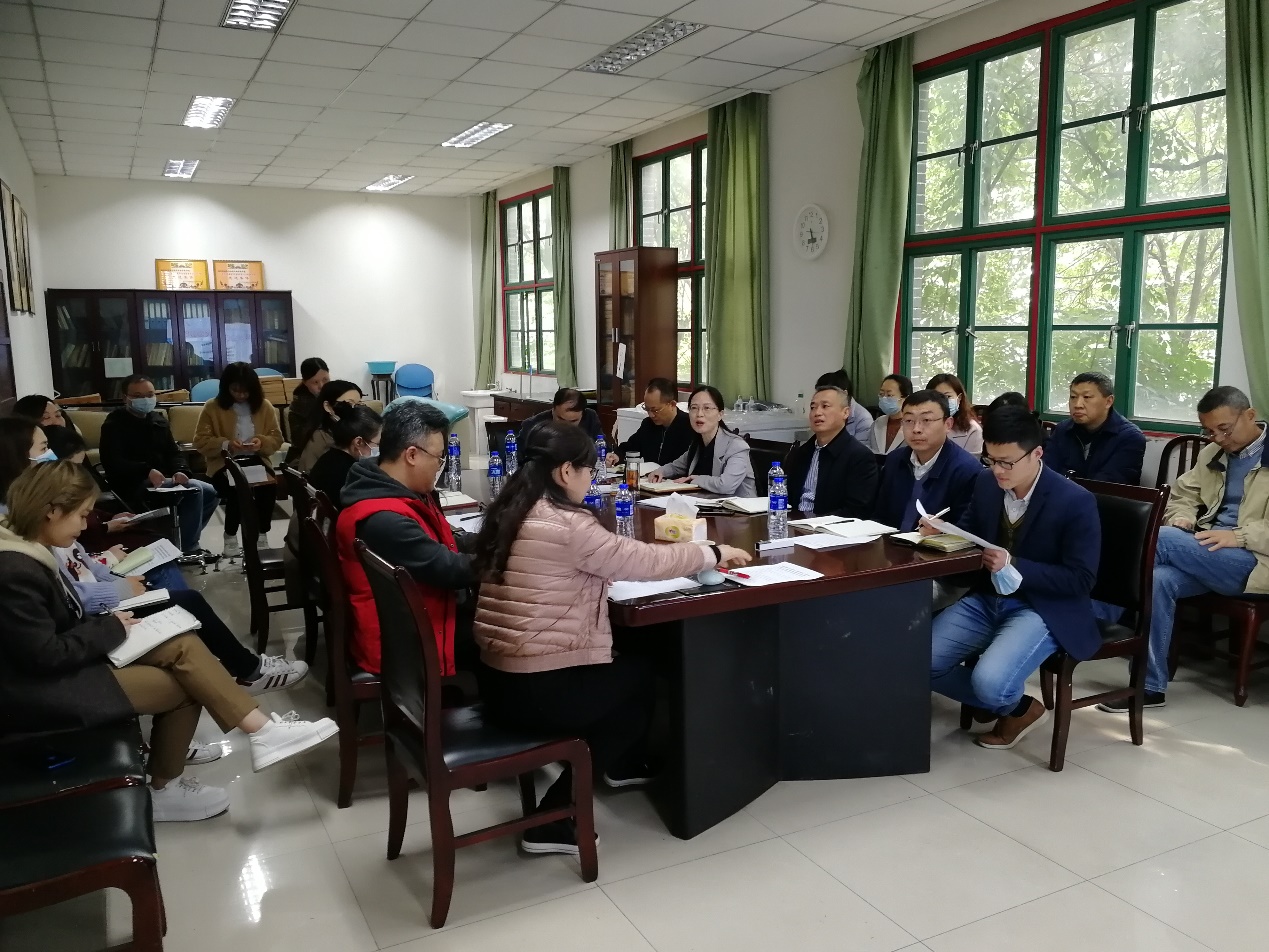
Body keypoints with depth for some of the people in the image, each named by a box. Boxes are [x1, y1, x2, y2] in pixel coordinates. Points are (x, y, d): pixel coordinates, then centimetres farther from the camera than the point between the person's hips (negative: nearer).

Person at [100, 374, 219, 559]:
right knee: (194, 489, -25)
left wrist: (180, 471, -13)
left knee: (211, 492, 4)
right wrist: (147, 472, -36)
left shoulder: (158, 420, 15)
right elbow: (113, 462, -21)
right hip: (133, 487, -8)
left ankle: (187, 541, 10)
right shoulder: (114, 424, -8)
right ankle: (188, 548, -18)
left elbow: (174, 452, 11)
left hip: (162, 484, 8)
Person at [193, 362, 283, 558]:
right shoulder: (212, 407, 0)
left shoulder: (264, 406, 7)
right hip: (224, 464, -2)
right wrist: (226, 444, -19)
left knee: (269, 488, -30)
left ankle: (261, 536, -8)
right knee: (236, 491, -33)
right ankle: (230, 537, -7)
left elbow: (277, 438, 8)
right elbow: (200, 441, -2)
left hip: (256, 461, 2)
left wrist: (262, 442, -14)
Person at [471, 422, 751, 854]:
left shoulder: (508, 513, 7)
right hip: (537, 690, -8)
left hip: (496, 679, 8)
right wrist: (714, 552, 4)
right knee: (640, 675, 17)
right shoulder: (568, 525, -19)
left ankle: (623, 765, 47)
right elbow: (648, 560, -12)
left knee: (619, 664, 24)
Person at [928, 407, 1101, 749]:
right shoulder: (986, 484, 0)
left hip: (1043, 609, -6)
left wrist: (1013, 565, -27)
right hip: (986, 600, 6)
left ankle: (1018, 707, 10)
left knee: (989, 682, -29)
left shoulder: (1075, 501, -17)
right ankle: (999, 701, 13)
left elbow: (1081, 579, -15)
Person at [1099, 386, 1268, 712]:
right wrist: (1181, 518, -3)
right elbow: (1181, 496, 21)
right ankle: (1150, 686, -24)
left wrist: (1238, 536, -23)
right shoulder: (1211, 454, 18)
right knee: (1158, 579, -27)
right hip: (1204, 554, 6)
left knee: (1161, 539, -28)